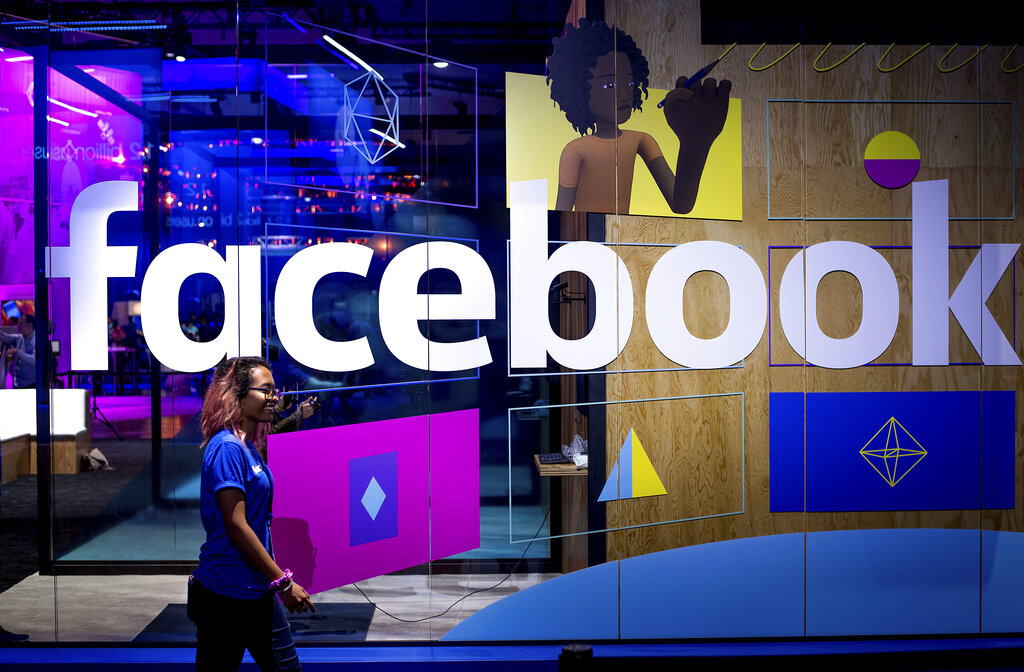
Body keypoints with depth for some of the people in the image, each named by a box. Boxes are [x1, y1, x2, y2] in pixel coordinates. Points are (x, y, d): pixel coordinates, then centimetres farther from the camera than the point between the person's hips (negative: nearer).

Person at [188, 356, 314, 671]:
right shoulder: (226, 447, -17)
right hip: (225, 595, -9)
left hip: (257, 591, 9)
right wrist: (283, 582, -18)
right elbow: (236, 526, -21)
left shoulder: (250, 446, 11)